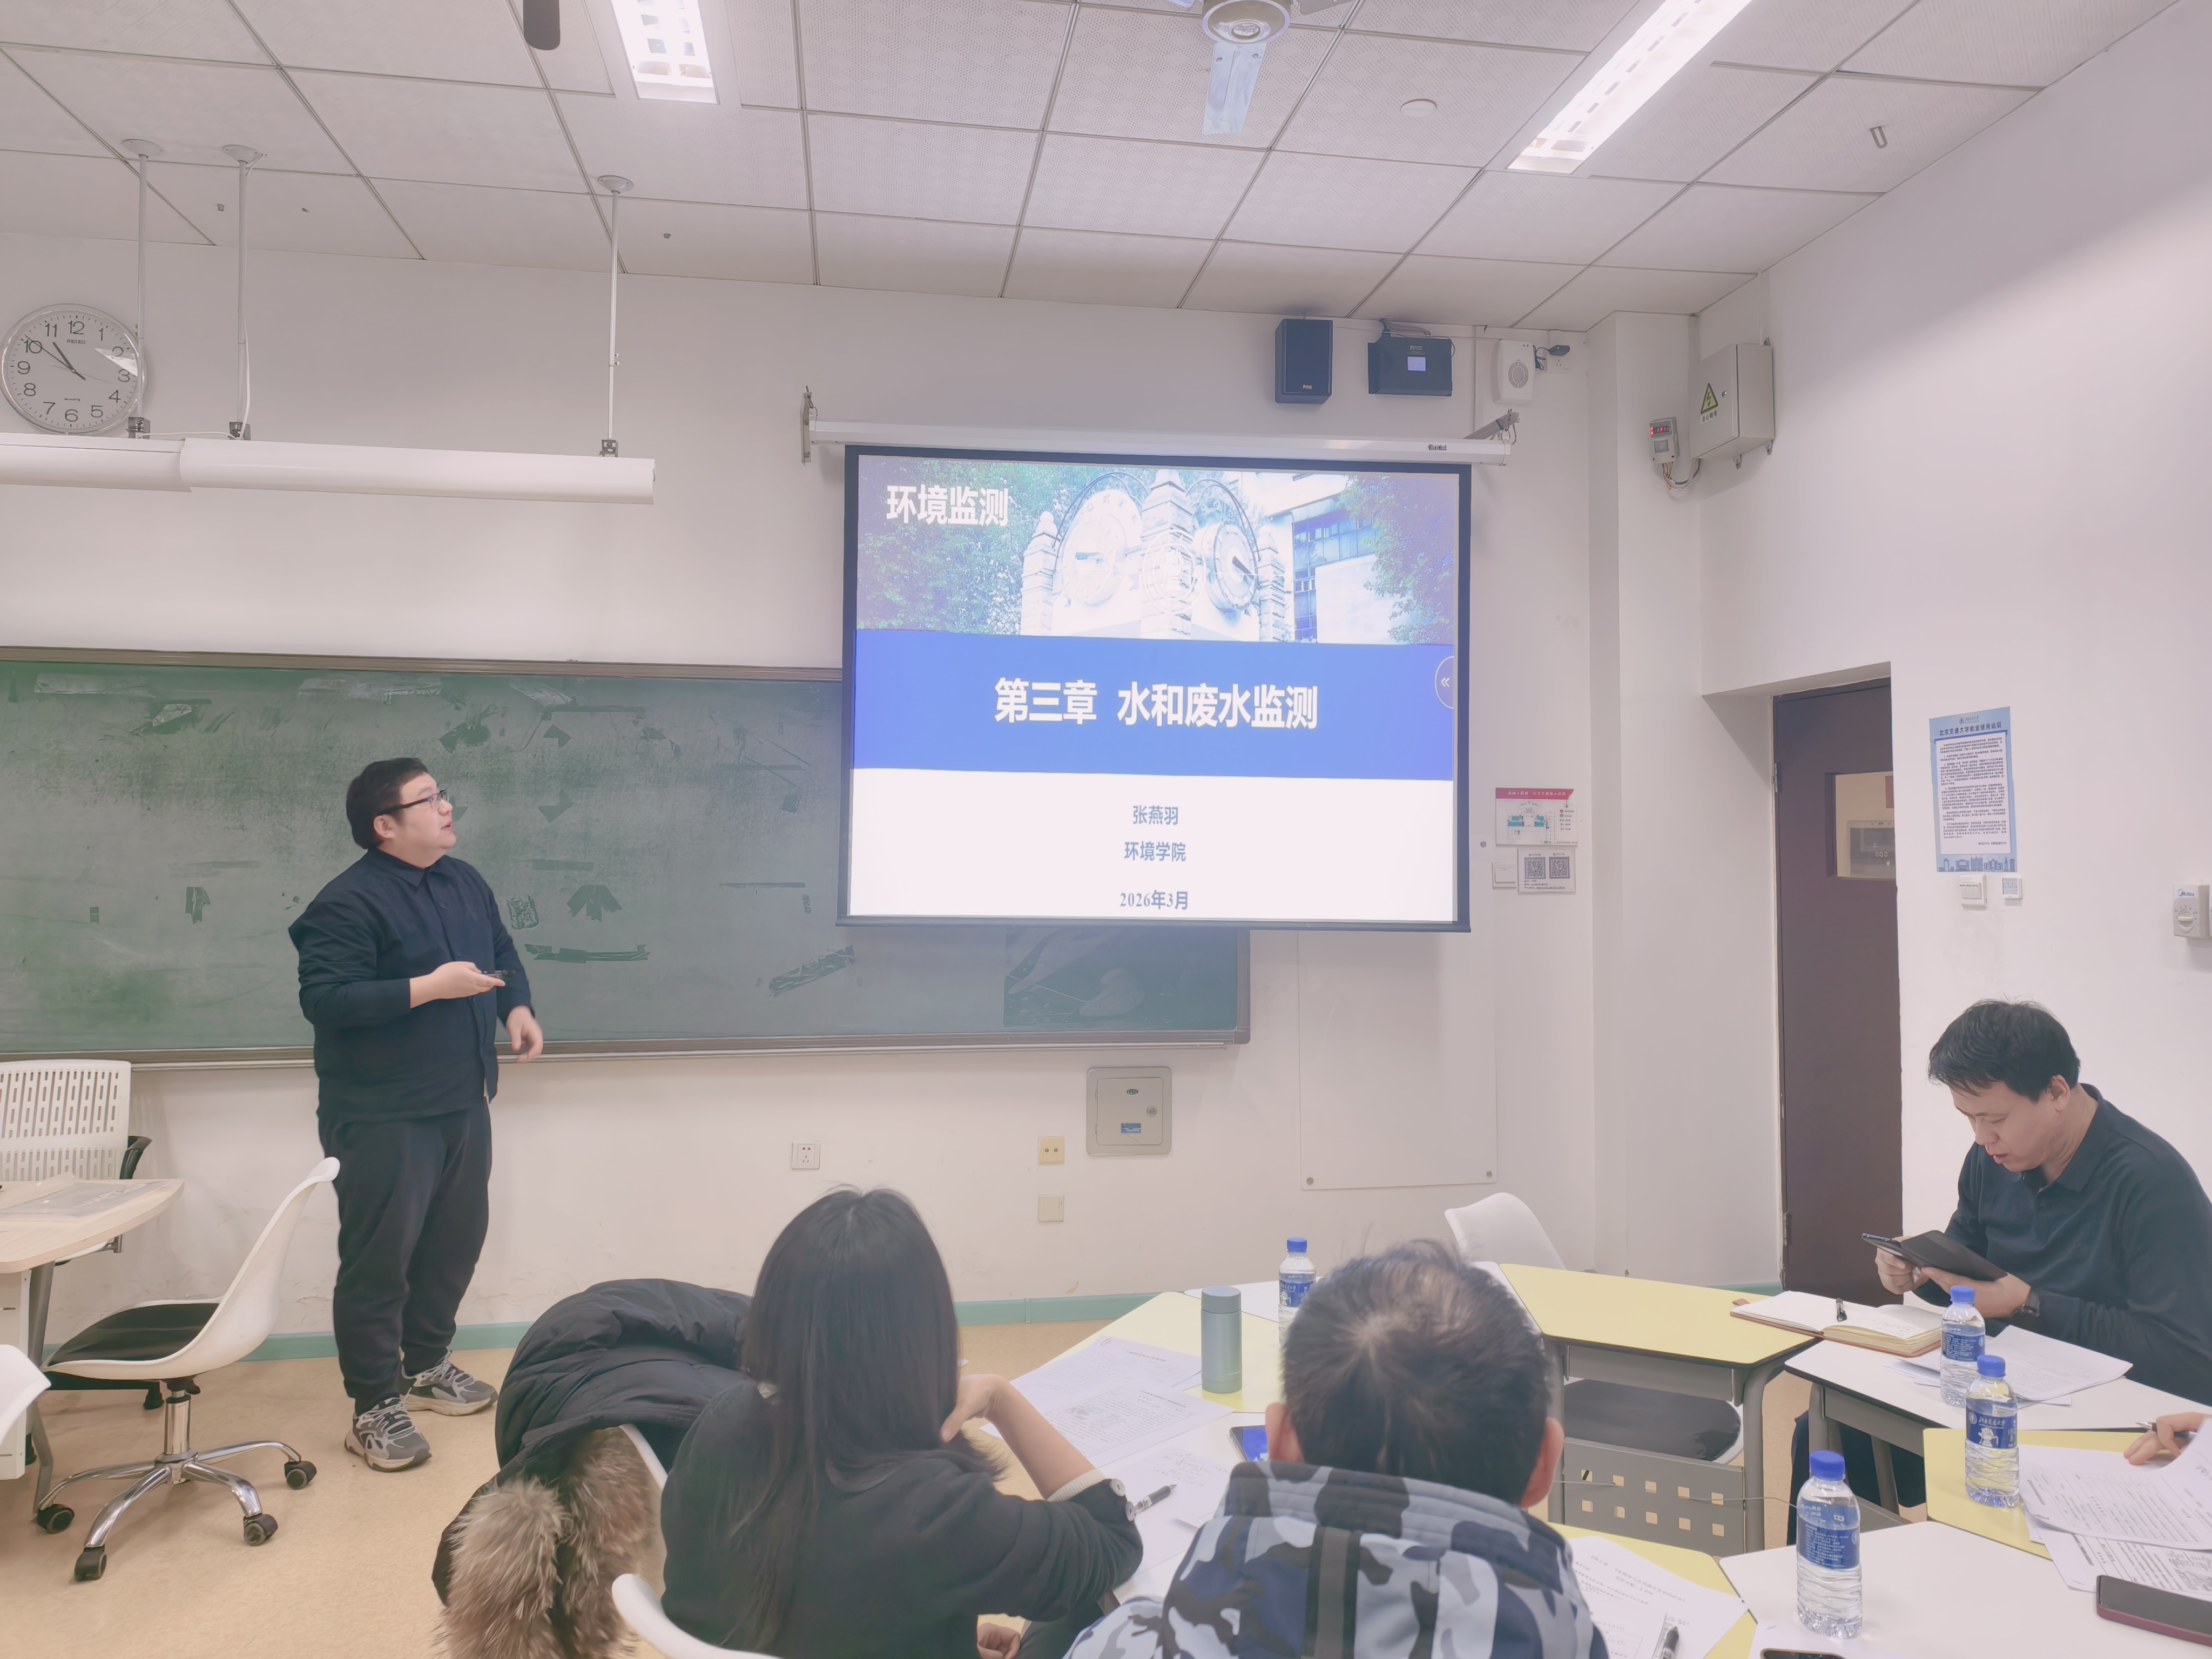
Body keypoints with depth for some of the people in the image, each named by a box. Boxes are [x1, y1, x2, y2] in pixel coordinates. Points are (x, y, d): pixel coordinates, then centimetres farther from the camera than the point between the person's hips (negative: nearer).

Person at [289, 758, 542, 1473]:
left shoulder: (464, 882, 10)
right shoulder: (348, 902, -16)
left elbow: (502, 952, 22)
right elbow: (323, 999, -24)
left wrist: (517, 1007, 3)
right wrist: (429, 987, -26)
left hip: (464, 1104, 8)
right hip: (384, 1118, -8)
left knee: (455, 1241, 17)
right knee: (379, 1259, 0)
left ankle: (426, 1365, 36)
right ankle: (376, 1409, 12)